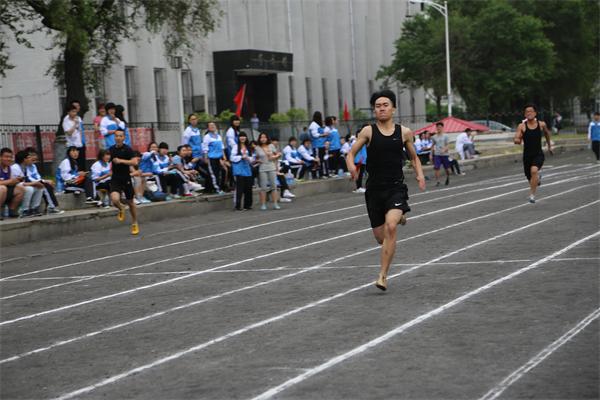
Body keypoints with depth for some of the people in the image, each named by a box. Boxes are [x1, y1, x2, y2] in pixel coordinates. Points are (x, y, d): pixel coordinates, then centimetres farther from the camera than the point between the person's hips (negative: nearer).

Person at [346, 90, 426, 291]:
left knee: (391, 226, -25)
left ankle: (383, 275, -17)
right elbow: (351, 153, 1)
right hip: (374, 189, 1)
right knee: (380, 237, 9)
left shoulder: (404, 132, 3)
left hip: (396, 188, -1)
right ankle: (399, 218, 48)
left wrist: (420, 175, -1)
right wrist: (351, 165, -22)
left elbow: (414, 157, 17)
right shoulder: (368, 131, 0)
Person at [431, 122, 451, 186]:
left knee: (447, 168, 10)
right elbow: (433, 146, 15)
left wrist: (444, 150, -26)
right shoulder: (434, 137, 6)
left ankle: (448, 178, 37)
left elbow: (448, 145, -7)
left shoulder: (445, 136, -2)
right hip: (437, 155, 1)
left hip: (445, 154, -1)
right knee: (436, 168, -14)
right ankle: (437, 181, -11)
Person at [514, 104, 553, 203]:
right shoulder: (522, 126, -6)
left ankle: (532, 195, -22)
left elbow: (547, 133, 19)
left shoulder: (541, 124, -2)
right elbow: (516, 140, -11)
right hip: (527, 155, 2)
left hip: (538, 155, -1)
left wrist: (549, 145, 29)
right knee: (530, 177, 15)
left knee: (534, 170, -29)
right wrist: (517, 140, -35)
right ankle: (537, 178, 54)